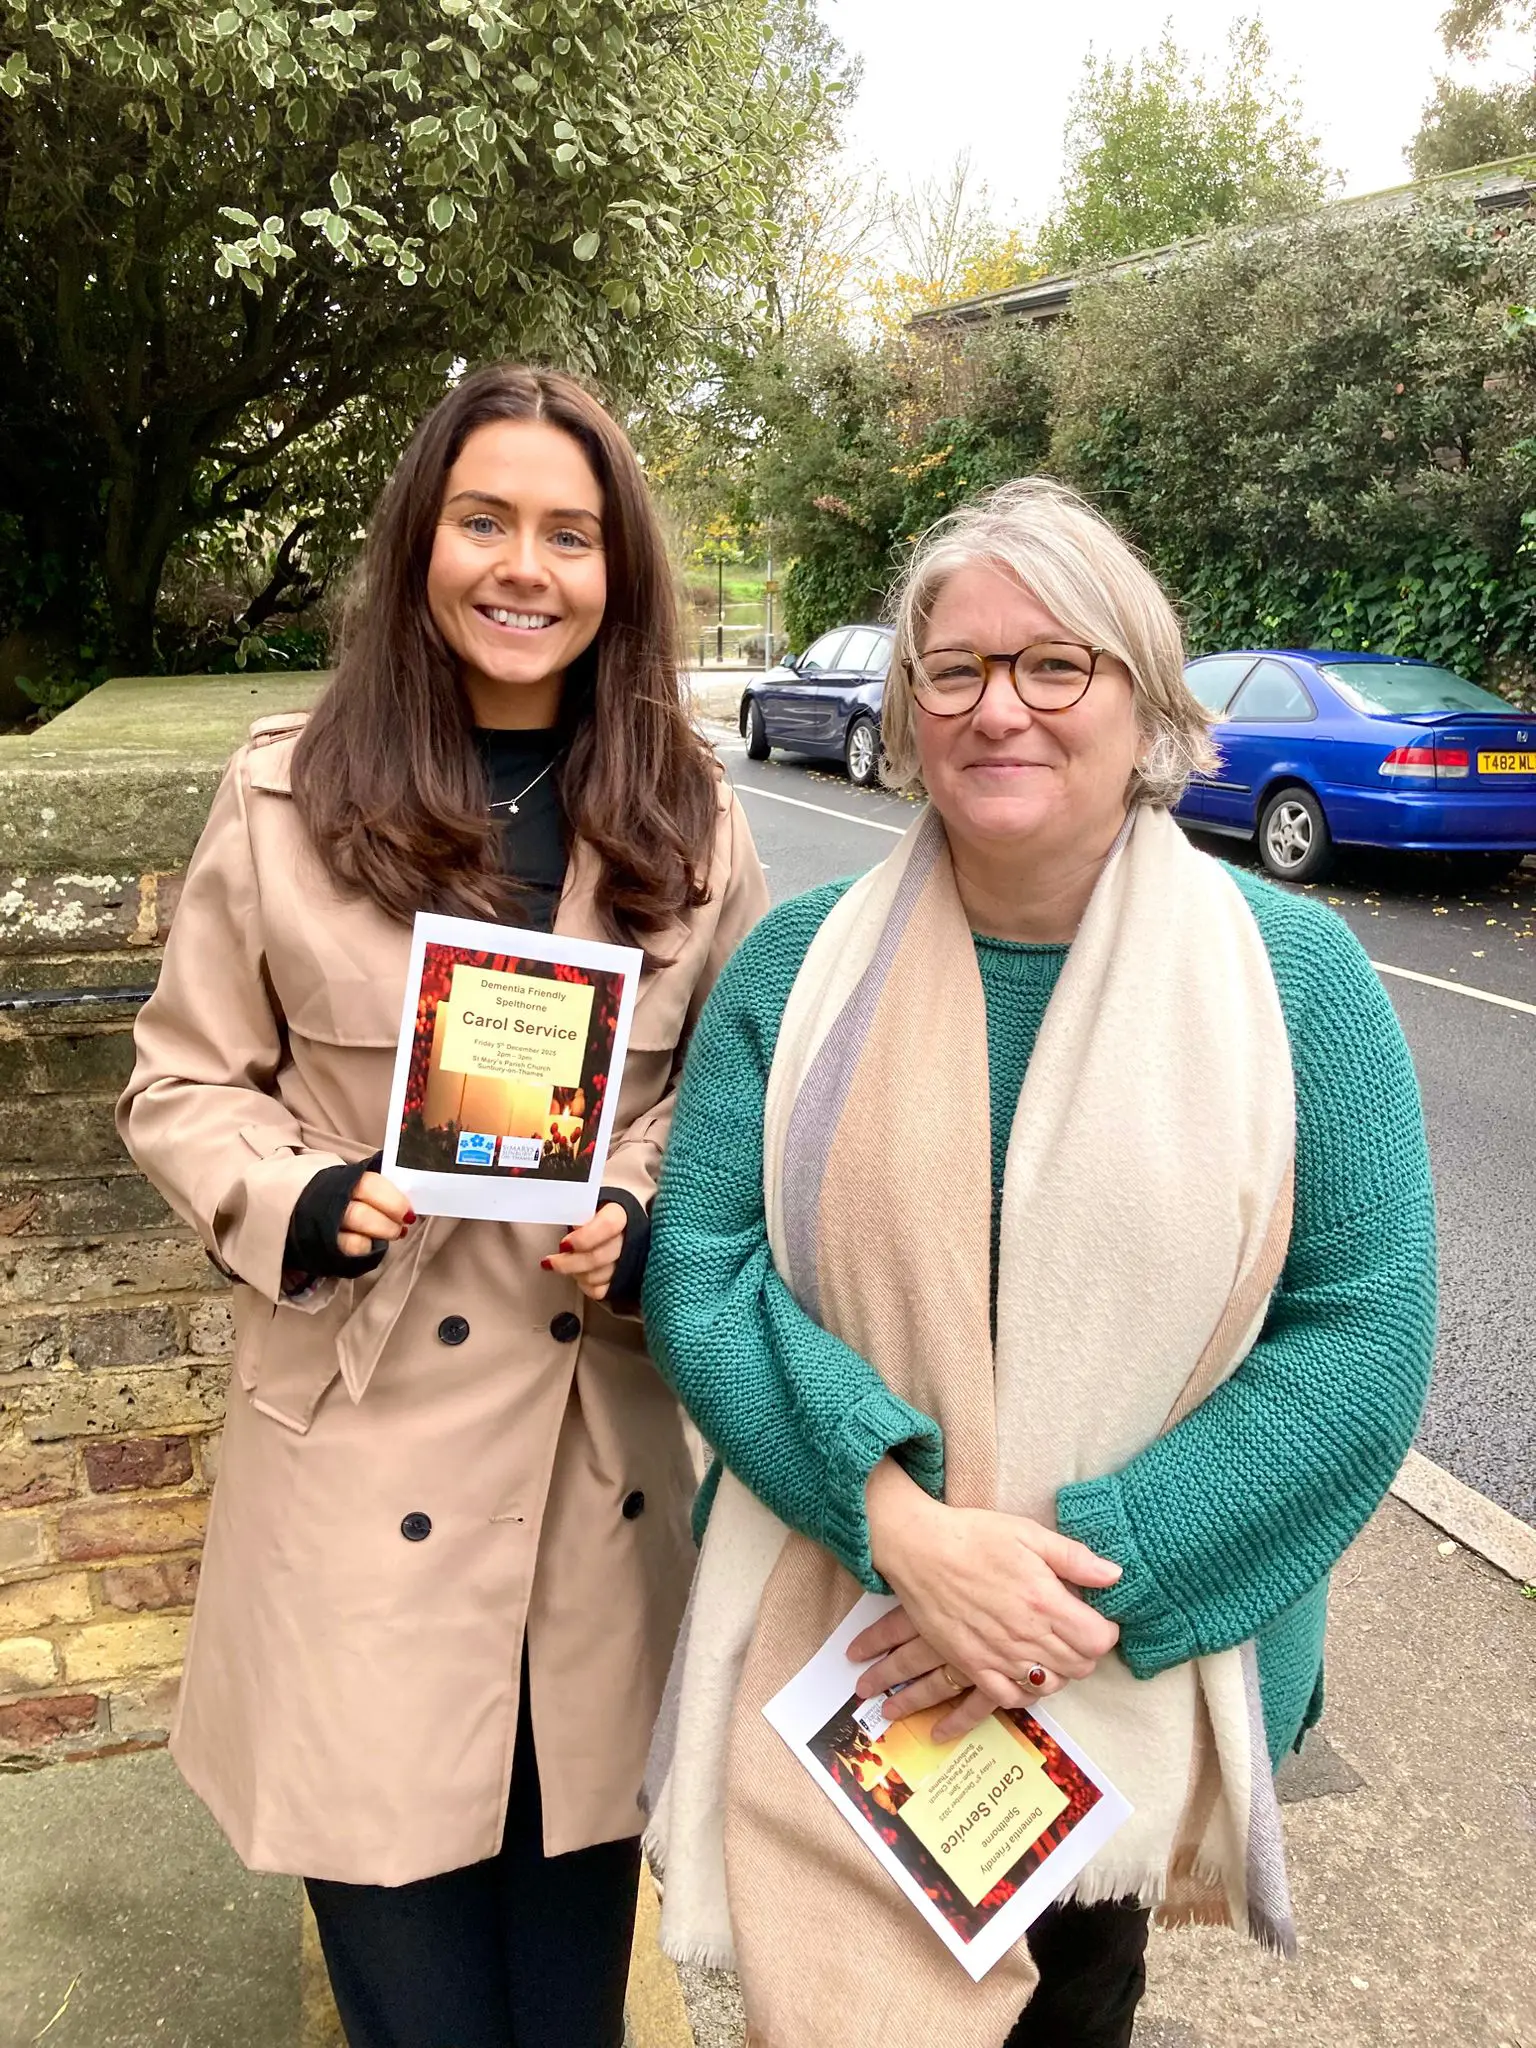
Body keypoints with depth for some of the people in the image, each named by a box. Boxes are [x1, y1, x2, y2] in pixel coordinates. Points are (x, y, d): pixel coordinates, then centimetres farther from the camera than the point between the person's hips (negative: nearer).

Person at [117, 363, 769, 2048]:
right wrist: (299, 1202, -16)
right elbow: (185, 1084, 3)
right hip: (371, 1432, -1)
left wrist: (646, 1224, -11)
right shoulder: (288, 798, -3)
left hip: (606, 1442, 2)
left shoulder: (688, 819, 2)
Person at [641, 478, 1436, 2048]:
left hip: (1146, 1672, 0)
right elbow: (699, 1274, -9)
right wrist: (908, 1525, -23)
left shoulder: (1293, 975, -8)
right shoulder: (799, 966, -5)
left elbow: (1362, 1334, -11)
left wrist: (1088, 1577, -19)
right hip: (834, 1656, 0)